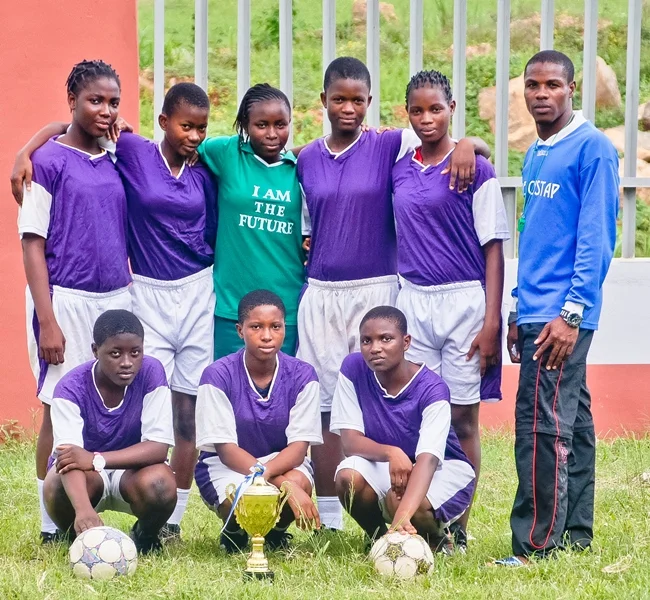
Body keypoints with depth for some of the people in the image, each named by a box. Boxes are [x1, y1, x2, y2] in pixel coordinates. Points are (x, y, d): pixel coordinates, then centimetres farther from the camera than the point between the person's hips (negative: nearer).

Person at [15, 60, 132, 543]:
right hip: (67, 299, -6)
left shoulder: (116, 163, 12)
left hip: (116, 299, 6)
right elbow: (33, 243, -8)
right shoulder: (49, 162, -5)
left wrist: (129, 303, 14)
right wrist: (47, 319, -14)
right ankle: (52, 526, 4)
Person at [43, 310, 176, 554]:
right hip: (86, 476, -1)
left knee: (159, 483, -33)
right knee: (59, 486, -36)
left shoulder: (151, 372, -20)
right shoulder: (71, 387, -24)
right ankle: (80, 536, -1)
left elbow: (159, 447, -25)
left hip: (133, 469, 1)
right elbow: (70, 455, -39)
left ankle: (145, 536, 1)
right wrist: (83, 510, -60)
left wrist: (96, 459, -39)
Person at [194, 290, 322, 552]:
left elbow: (299, 446, -13)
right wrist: (284, 485, -33)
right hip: (226, 466, -2)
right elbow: (226, 450, -19)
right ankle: (234, 533, 5)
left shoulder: (301, 375, -10)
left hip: (283, 460, 2)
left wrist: (265, 472, -36)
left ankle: (277, 531, 2)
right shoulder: (218, 376, -17)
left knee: (298, 481, -34)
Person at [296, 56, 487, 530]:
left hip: (375, 291, -3)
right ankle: (326, 520, 8)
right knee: (324, 407, 3)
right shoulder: (306, 161, 9)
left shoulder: (390, 147, 0)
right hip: (320, 294, 3)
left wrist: (465, 144, -22)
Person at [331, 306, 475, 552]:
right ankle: (377, 538, 1)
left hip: (444, 469, -3)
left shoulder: (432, 389, -26)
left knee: (399, 500, -35)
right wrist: (391, 453, -40)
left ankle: (436, 540, 1)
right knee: (349, 477, -30)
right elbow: (350, 441, -16)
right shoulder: (353, 369, -15)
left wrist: (402, 518, -56)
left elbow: (428, 458, -39)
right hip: (383, 466, 3)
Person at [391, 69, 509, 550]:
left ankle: (458, 530, 6)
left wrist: (492, 321, -12)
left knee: (463, 419, 0)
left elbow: (493, 249, -5)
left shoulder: (475, 170, -3)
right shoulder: (399, 170, 10)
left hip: (463, 300, -4)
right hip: (412, 302, 4)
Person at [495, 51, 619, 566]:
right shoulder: (535, 155, 16)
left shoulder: (592, 148, -11)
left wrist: (572, 313, -19)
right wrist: (519, 311, 18)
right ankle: (575, 536, 18)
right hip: (536, 311, 9)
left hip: (563, 314, -9)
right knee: (572, 423, 13)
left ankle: (536, 546, -9)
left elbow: (596, 238, -15)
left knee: (542, 425, -11)